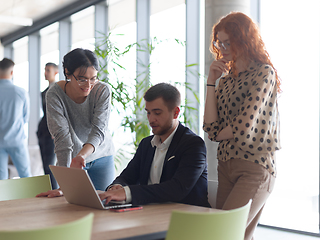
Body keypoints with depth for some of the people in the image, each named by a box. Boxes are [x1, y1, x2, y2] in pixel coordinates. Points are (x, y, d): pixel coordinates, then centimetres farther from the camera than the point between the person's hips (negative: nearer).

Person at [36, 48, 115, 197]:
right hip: (72, 158, -1)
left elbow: (99, 130, -25)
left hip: (101, 158, 1)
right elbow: (62, 137, -28)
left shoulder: (103, 90, -19)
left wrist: (82, 154, -46)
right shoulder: (54, 94, -22)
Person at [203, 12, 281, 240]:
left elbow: (244, 127, -17)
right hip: (226, 166, 7)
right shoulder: (226, 79, 13)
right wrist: (211, 82, 2)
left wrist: (220, 134, 3)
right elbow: (211, 126, 2)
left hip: (255, 168, -7)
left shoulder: (263, 73, -7)